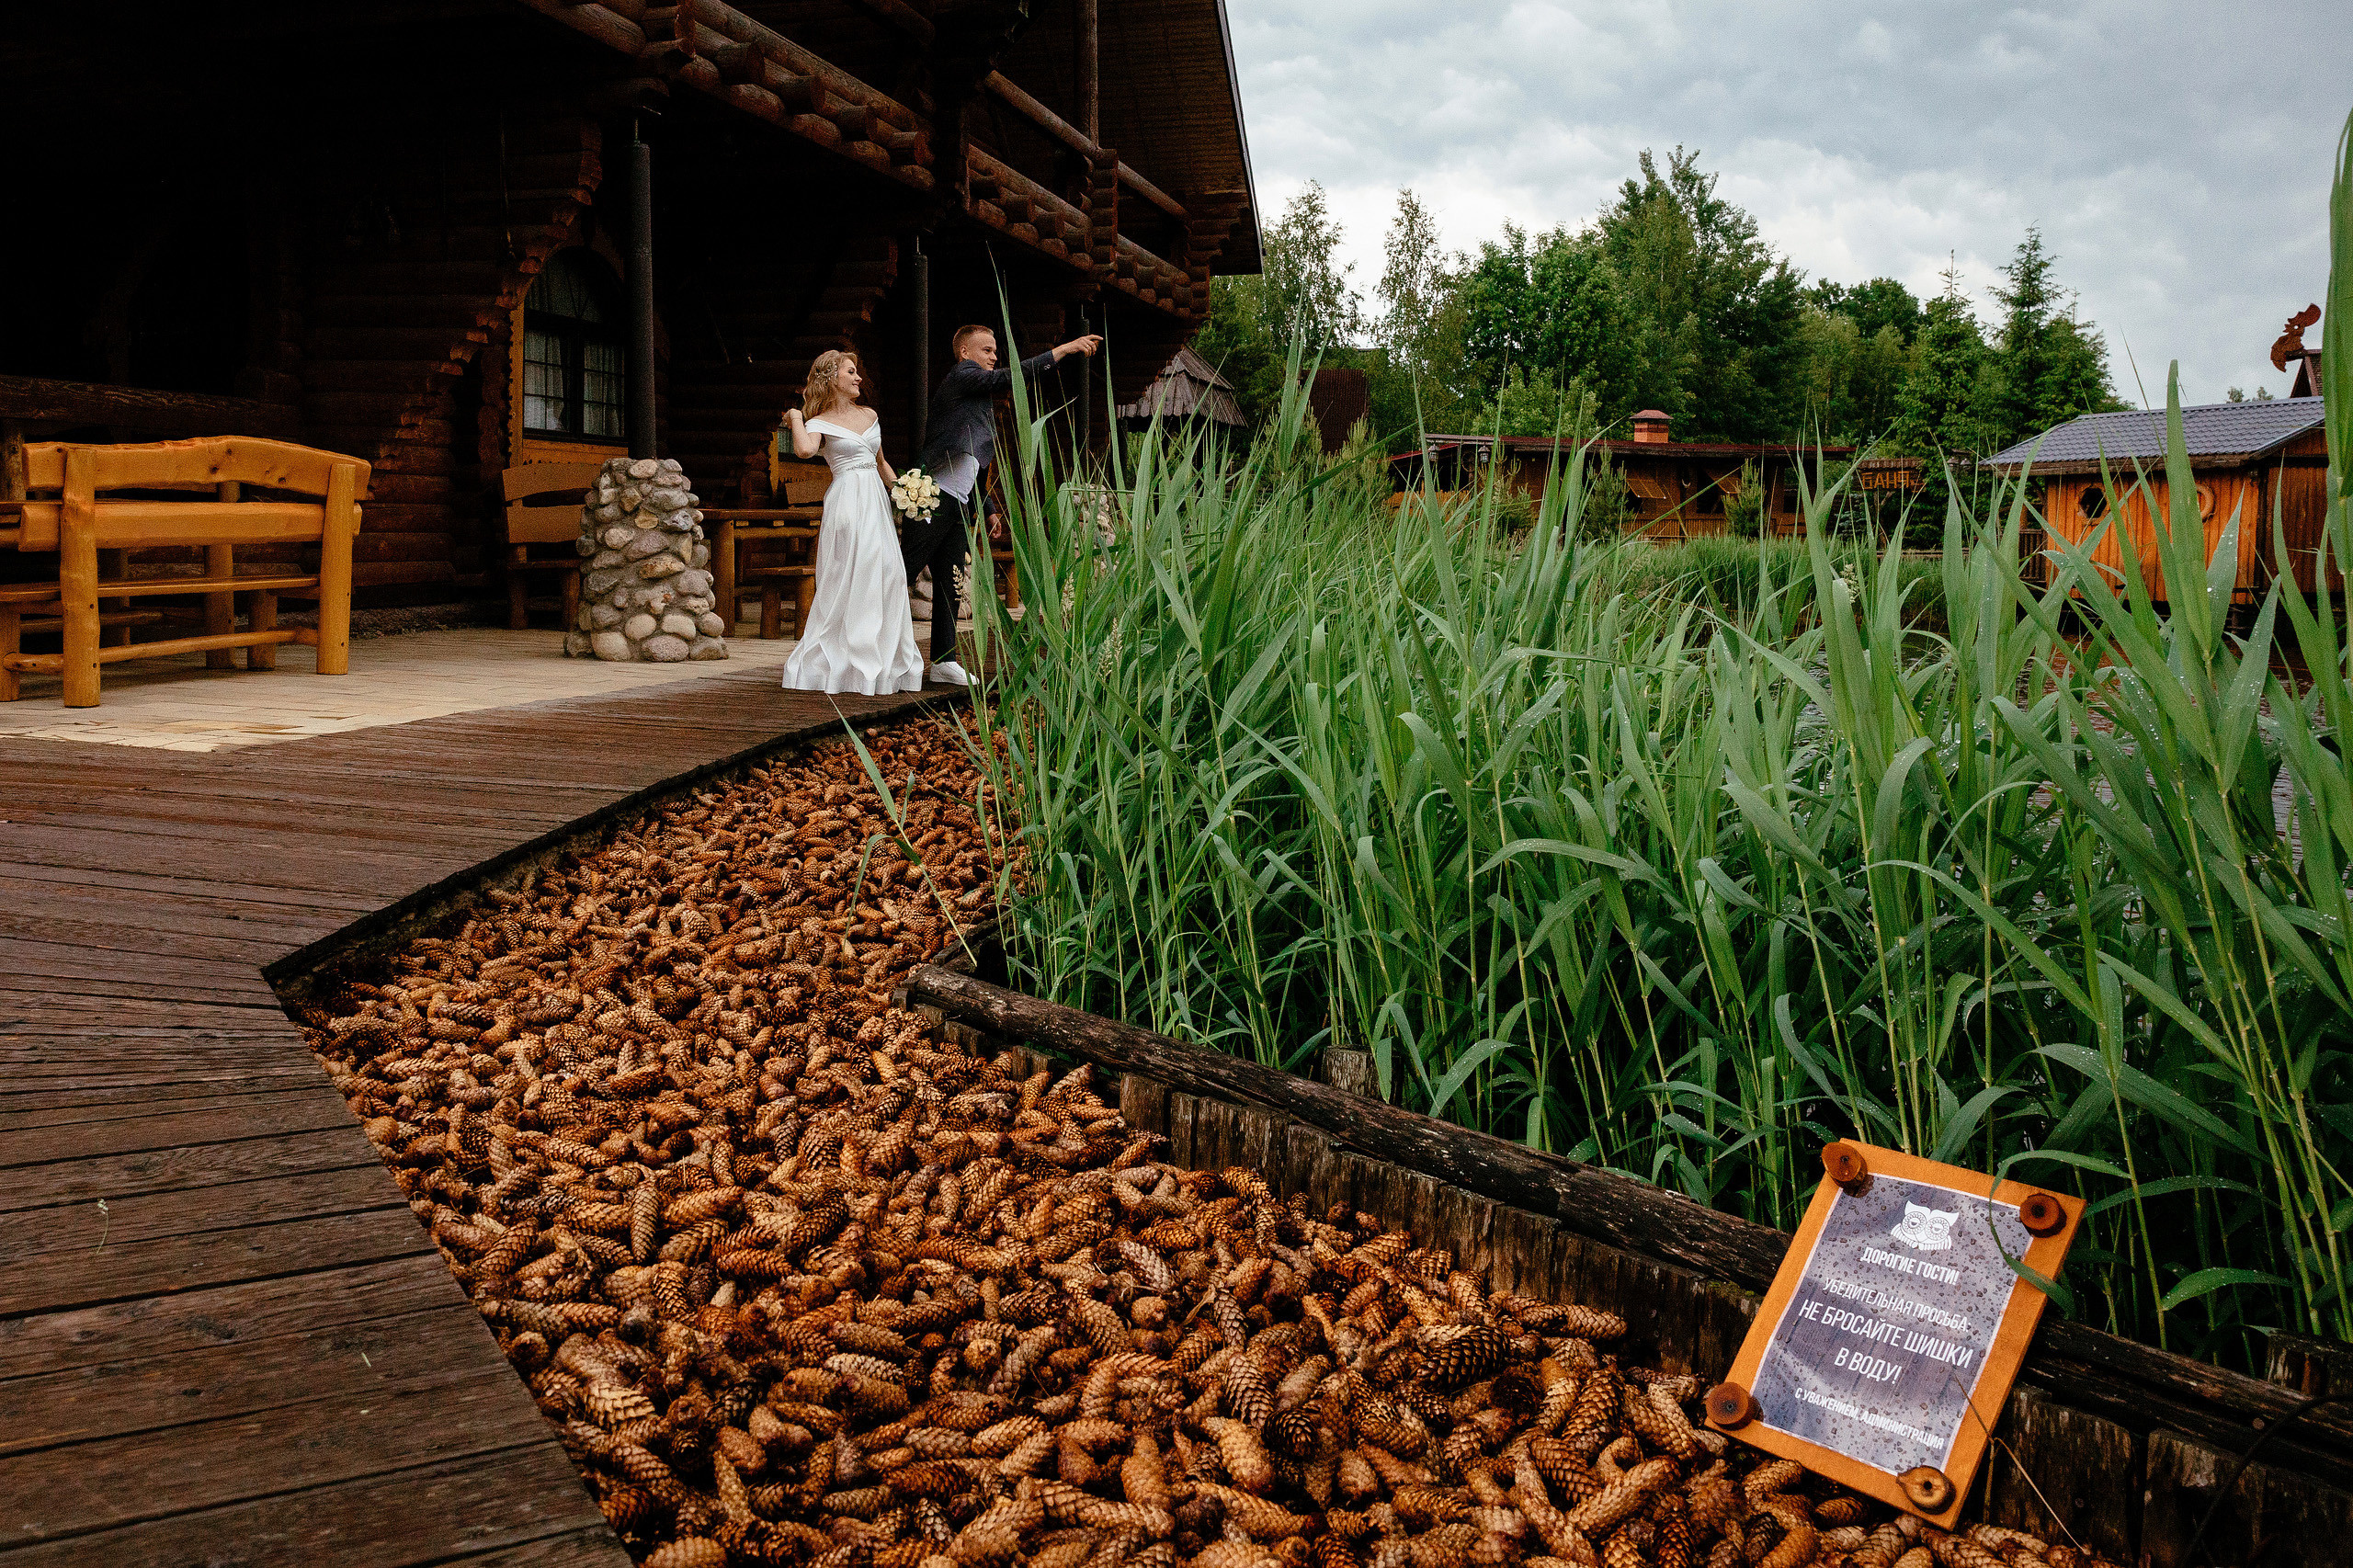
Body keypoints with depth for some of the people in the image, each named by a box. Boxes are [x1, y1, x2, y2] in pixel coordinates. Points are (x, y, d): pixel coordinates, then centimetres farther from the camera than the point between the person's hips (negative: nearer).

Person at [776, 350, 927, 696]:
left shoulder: (870, 415, 17)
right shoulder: (819, 423, -2)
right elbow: (804, 450, -25)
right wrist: (795, 418, -8)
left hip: (876, 498, 6)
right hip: (846, 499, -6)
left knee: (884, 576, 4)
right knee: (850, 580, -5)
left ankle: (883, 665, 12)